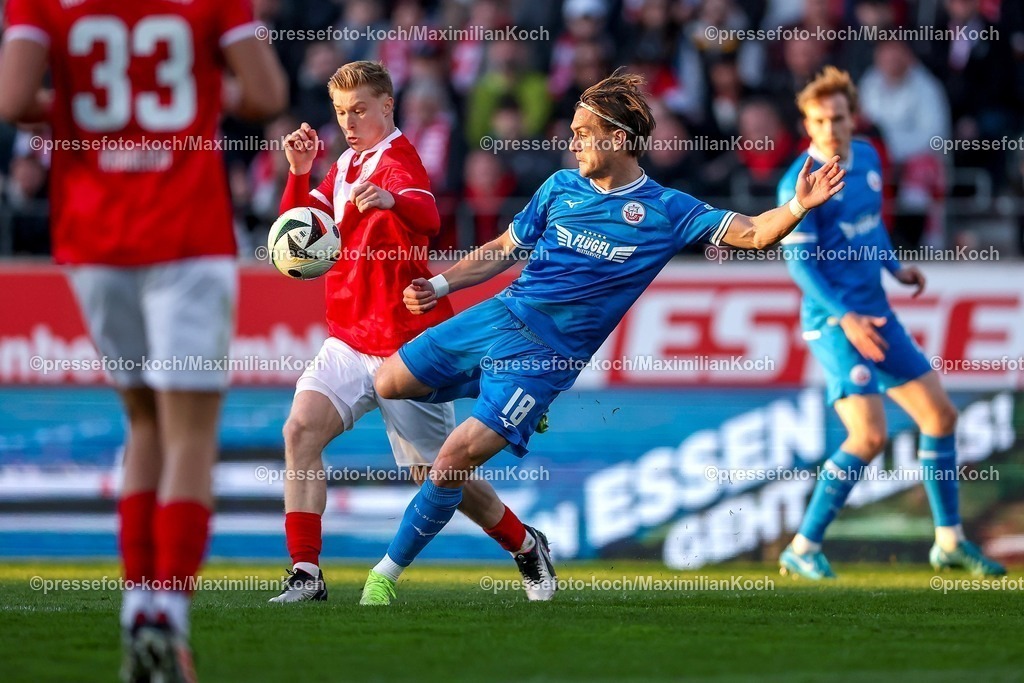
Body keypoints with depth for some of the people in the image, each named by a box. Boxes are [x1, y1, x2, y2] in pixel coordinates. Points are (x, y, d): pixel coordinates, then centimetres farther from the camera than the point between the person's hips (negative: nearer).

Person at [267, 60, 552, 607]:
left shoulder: (397, 159, -13)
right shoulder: (345, 166, 13)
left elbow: (427, 217, -34)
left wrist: (392, 200, -56)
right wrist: (299, 173, -1)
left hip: (405, 346, -7)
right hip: (349, 341, 7)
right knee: (301, 430, -17)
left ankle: (526, 547, 28)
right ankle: (305, 573, -17)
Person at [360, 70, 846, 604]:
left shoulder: (665, 212, -4)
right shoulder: (561, 187, 8)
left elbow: (754, 233, -8)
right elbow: (504, 250, 18)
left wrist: (798, 206, -27)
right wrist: (441, 285, 9)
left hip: (548, 355, -5)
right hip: (500, 315, 5)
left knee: (456, 459, -14)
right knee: (390, 383, 4)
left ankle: (390, 570, 1)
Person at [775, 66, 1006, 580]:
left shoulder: (867, 158, 7)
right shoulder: (800, 182, -15)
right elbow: (799, 262, -17)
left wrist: (895, 267, 11)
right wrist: (845, 317, -25)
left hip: (876, 315, 8)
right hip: (832, 321, -8)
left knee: (940, 416, 10)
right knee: (869, 436, -18)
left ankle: (949, 541, 23)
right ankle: (803, 548, -7)